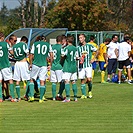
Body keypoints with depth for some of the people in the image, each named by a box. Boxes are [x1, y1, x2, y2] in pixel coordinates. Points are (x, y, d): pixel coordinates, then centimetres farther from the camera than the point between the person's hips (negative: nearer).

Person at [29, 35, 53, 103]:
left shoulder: (35, 44, 4)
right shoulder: (48, 45, 8)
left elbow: (31, 55, 1)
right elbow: (51, 55, 8)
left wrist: (30, 64, 9)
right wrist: (50, 65, 16)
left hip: (35, 64, -1)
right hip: (44, 65, 1)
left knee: (32, 79, 11)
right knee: (42, 81, 3)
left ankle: (32, 96, 0)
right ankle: (41, 98, 3)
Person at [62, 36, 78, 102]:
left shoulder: (67, 48, -11)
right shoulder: (75, 48, 7)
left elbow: (62, 55, -14)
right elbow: (76, 57, 13)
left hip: (67, 67, -6)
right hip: (74, 67, 6)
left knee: (67, 81, -8)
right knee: (73, 82, 11)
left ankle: (68, 98, -16)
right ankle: (75, 97, 12)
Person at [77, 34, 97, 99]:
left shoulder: (89, 46, -1)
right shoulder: (78, 48, 8)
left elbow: (97, 51, 8)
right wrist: (79, 58, -10)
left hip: (88, 65, -3)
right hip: (81, 66, 3)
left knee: (89, 79, -13)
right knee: (82, 80, 1)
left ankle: (90, 91, 13)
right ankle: (83, 95, 8)